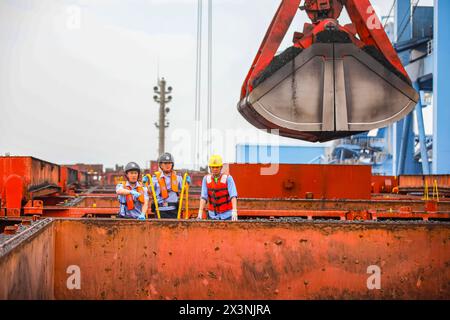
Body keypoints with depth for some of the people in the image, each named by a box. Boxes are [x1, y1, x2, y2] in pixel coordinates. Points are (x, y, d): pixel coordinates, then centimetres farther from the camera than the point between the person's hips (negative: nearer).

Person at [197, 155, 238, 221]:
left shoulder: (228, 178, -9)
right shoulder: (206, 179, -1)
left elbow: (233, 195, -18)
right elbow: (203, 196, -7)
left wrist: (234, 211, -32)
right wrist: (200, 213, -18)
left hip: (227, 215, -2)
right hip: (212, 215, 2)